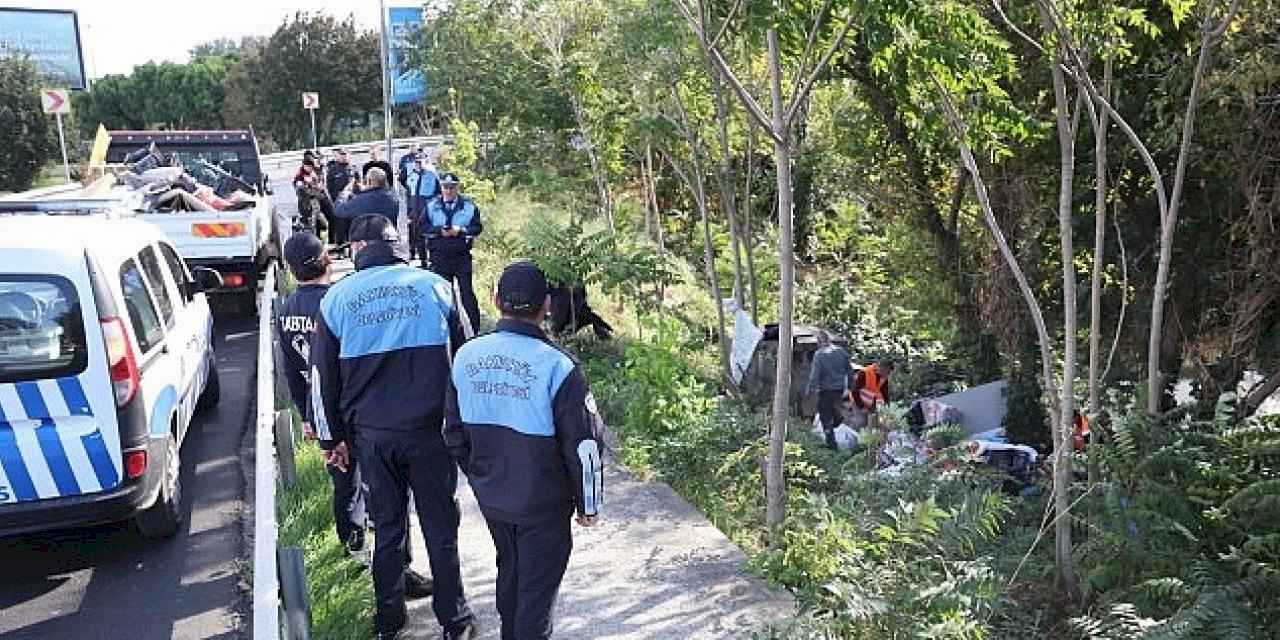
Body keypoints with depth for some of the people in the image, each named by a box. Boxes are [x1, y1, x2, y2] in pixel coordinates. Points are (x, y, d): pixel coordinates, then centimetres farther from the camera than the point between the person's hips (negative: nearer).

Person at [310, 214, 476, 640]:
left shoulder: (337, 298, 2)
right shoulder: (433, 285, -2)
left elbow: (323, 377, 7)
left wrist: (331, 438, 16)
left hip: (371, 434, 2)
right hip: (429, 430, -1)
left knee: (387, 529, 17)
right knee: (441, 527, 10)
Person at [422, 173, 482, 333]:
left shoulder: (469, 206, 3)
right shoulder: (432, 206, 6)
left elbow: (478, 227, 2)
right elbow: (423, 226, 4)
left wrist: (461, 231, -13)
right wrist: (439, 231, -11)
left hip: (462, 255, -1)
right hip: (439, 255, 2)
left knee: (467, 292, -2)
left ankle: (475, 328, 2)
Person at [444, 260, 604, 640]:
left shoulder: (466, 356, -5)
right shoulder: (557, 365, -22)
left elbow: (454, 432, 6)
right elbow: (584, 445, -17)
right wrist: (587, 504, -3)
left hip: (490, 496, 6)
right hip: (543, 505, -5)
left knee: (509, 570, 26)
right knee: (537, 587, 10)